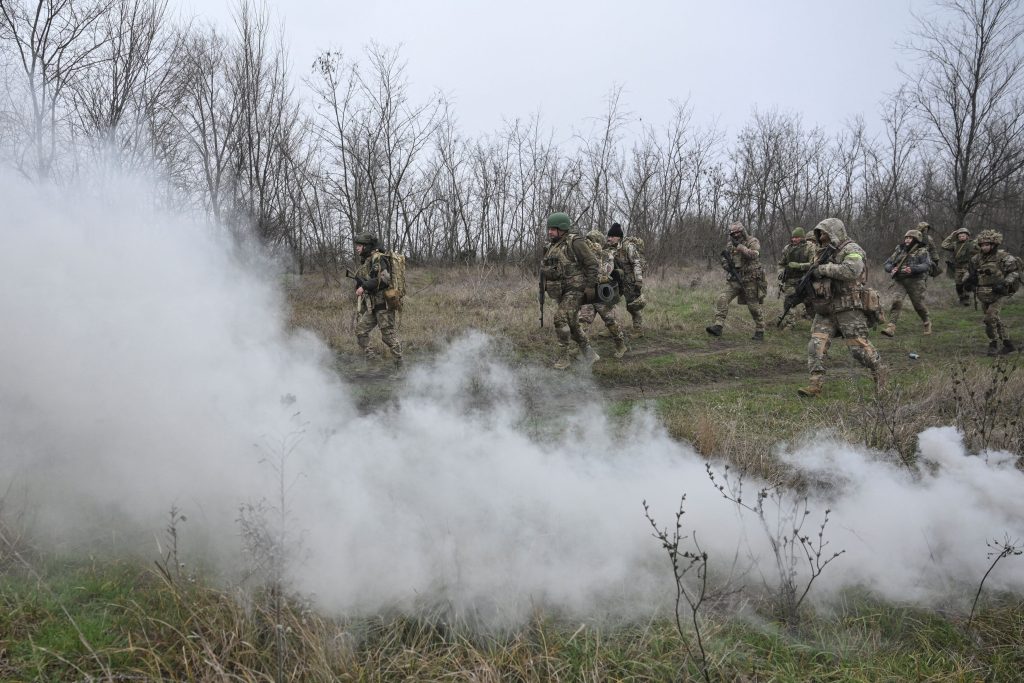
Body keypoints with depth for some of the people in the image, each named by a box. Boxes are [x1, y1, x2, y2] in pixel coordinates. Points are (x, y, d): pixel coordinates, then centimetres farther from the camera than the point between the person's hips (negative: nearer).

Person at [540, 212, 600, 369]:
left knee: (561, 319, -20)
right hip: (561, 293, 9)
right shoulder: (551, 247, 11)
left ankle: (564, 356, -10)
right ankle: (589, 354, 27)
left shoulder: (575, 242, -13)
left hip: (575, 290, -8)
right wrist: (546, 271, -1)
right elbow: (543, 268, 20)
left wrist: (590, 286, -15)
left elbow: (592, 263, -13)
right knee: (571, 325, 13)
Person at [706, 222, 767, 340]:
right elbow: (725, 259, 21)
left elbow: (754, 255, -25)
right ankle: (717, 326, -19)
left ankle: (760, 332, 15)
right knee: (722, 299, -14)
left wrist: (740, 246, -30)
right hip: (735, 279, 5)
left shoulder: (752, 241, -7)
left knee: (754, 306, 1)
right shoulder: (730, 245, 10)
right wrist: (724, 258, -3)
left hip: (751, 280, -5)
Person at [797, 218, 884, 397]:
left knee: (859, 347, -4)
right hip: (826, 310, 7)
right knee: (816, 345, -7)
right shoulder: (826, 253, 19)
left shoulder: (851, 250, -7)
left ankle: (879, 376, 18)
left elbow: (851, 270, -26)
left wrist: (823, 269, -20)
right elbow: (817, 275, 29)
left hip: (849, 308, -7)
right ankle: (815, 384, -8)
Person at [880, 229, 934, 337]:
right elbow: (888, 263, 15)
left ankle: (927, 323, 32)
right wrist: (891, 269, -10)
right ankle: (891, 327, -22)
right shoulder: (899, 250, 15)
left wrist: (912, 269, -30)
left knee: (918, 304, 4)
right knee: (896, 301, -16)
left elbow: (927, 265, -13)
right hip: (900, 281, 3)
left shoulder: (922, 251, 2)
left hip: (915, 281, -3)